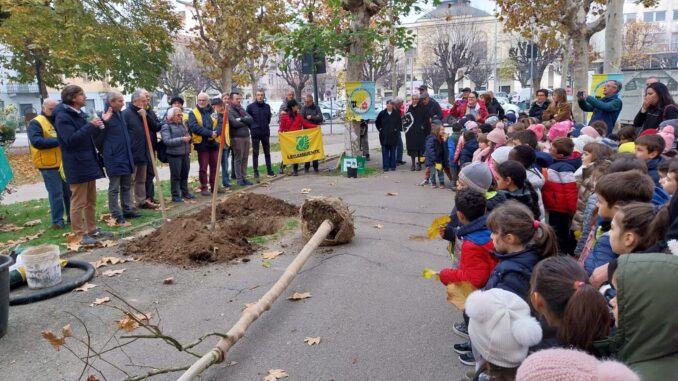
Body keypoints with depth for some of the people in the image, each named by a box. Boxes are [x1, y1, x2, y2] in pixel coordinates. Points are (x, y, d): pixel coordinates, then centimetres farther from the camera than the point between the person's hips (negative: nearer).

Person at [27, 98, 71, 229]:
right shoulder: (36, 123, -5)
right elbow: (36, 142, -19)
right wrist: (58, 141, -26)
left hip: (64, 163, 6)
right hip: (49, 165, -6)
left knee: (69, 191, 11)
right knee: (56, 193, -4)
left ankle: (71, 216, 21)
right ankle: (57, 221, 3)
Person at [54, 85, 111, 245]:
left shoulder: (79, 114, 14)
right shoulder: (62, 117, -15)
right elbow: (71, 139, -27)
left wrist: (101, 122, 18)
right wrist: (91, 125, -27)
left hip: (88, 163, 9)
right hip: (76, 165, -9)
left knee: (91, 200, 15)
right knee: (78, 202, -2)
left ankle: (92, 229, 25)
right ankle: (80, 234, 6)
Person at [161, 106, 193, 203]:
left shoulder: (182, 124, 13)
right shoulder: (166, 126, -5)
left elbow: (187, 135, 26)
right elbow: (167, 141, -17)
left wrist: (189, 138, 2)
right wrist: (182, 139, -20)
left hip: (185, 154, 6)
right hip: (174, 155, -6)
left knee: (185, 174, 13)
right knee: (175, 176, -1)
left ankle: (185, 192, 25)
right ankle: (175, 195, 7)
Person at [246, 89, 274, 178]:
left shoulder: (267, 106, 6)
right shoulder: (251, 106, -4)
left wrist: (265, 126, 10)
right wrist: (252, 127, 0)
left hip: (266, 132, 3)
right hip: (255, 133, -3)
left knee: (267, 153, 9)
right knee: (255, 153, 3)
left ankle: (269, 171, 15)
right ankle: (256, 171, 9)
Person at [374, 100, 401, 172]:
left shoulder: (396, 113, 0)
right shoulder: (382, 113, 3)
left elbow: (400, 123, 6)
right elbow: (377, 122, 14)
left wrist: (397, 129, -2)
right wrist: (380, 129, 5)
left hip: (393, 135, -1)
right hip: (384, 135, 1)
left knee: (393, 151, 5)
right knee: (385, 151, 1)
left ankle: (392, 166, 13)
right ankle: (386, 166, 5)